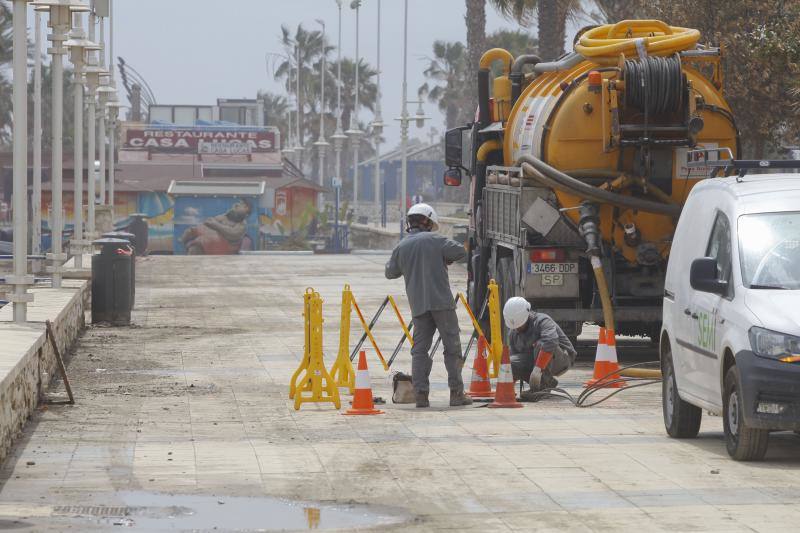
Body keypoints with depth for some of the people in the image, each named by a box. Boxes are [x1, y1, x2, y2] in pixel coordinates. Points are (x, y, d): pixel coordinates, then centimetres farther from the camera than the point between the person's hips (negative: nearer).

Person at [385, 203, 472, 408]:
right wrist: (445, 259, 15)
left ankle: (420, 393, -4)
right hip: (441, 302, -3)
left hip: (418, 305, 3)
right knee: (452, 347, 2)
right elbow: (460, 252, -3)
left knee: (419, 349, 6)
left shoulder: (401, 247, 9)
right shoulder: (435, 240, -2)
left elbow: (390, 272, 20)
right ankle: (456, 392, 0)